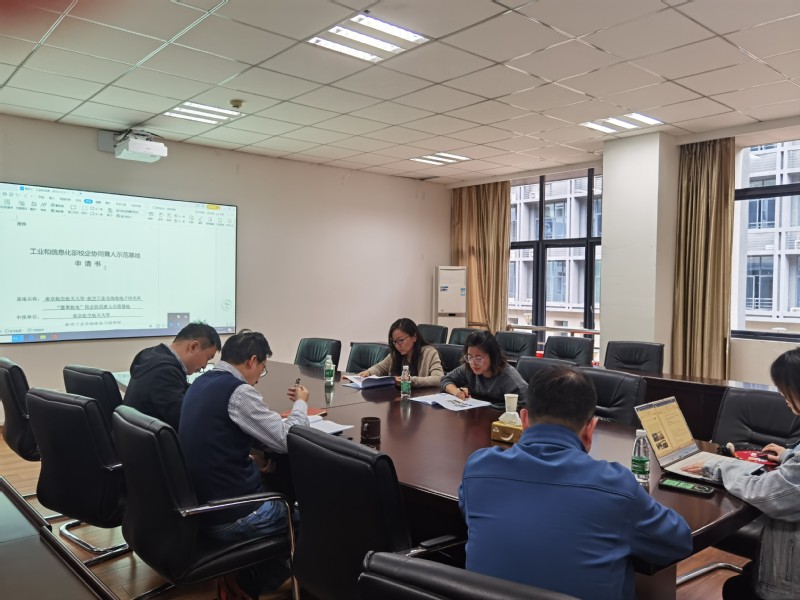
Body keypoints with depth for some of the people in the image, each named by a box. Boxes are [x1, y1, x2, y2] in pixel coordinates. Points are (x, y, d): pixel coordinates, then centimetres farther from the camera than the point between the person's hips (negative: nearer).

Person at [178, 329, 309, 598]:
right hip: (228, 515, -9)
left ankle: (249, 573, 26)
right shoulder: (238, 390, -21)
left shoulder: (201, 383, 7)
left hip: (199, 503, 9)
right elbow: (288, 441, -18)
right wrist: (301, 403, -2)